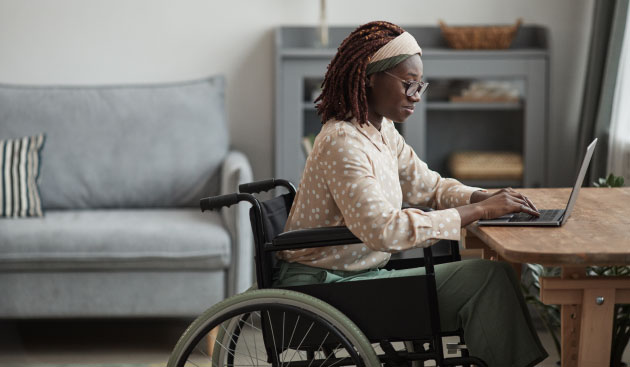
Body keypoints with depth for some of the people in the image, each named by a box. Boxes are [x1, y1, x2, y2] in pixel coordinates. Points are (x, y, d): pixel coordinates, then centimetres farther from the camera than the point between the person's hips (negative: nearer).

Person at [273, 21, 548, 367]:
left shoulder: (382, 132, 8)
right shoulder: (342, 143, -22)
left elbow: (428, 185, 17)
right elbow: (383, 230, -32)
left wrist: (486, 197, -3)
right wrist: (479, 211, -29)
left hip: (361, 273, 9)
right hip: (325, 288, -9)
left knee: (491, 269, -2)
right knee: (487, 276, -13)